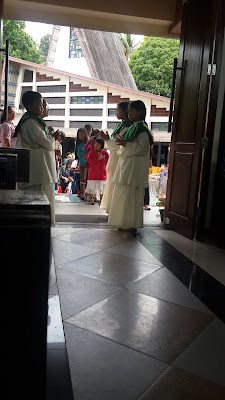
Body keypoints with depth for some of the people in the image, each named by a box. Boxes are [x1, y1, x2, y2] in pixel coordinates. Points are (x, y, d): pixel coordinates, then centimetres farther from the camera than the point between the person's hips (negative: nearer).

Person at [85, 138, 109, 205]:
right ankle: (91, 199, 18)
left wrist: (102, 159, -15)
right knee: (92, 187, 5)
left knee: (101, 187, 5)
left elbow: (108, 161, -1)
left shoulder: (105, 153, 4)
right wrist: (97, 159, -17)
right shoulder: (91, 152, 3)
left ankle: (101, 200, 16)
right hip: (93, 174, 0)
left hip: (102, 174, 0)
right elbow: (89, 160, -10)